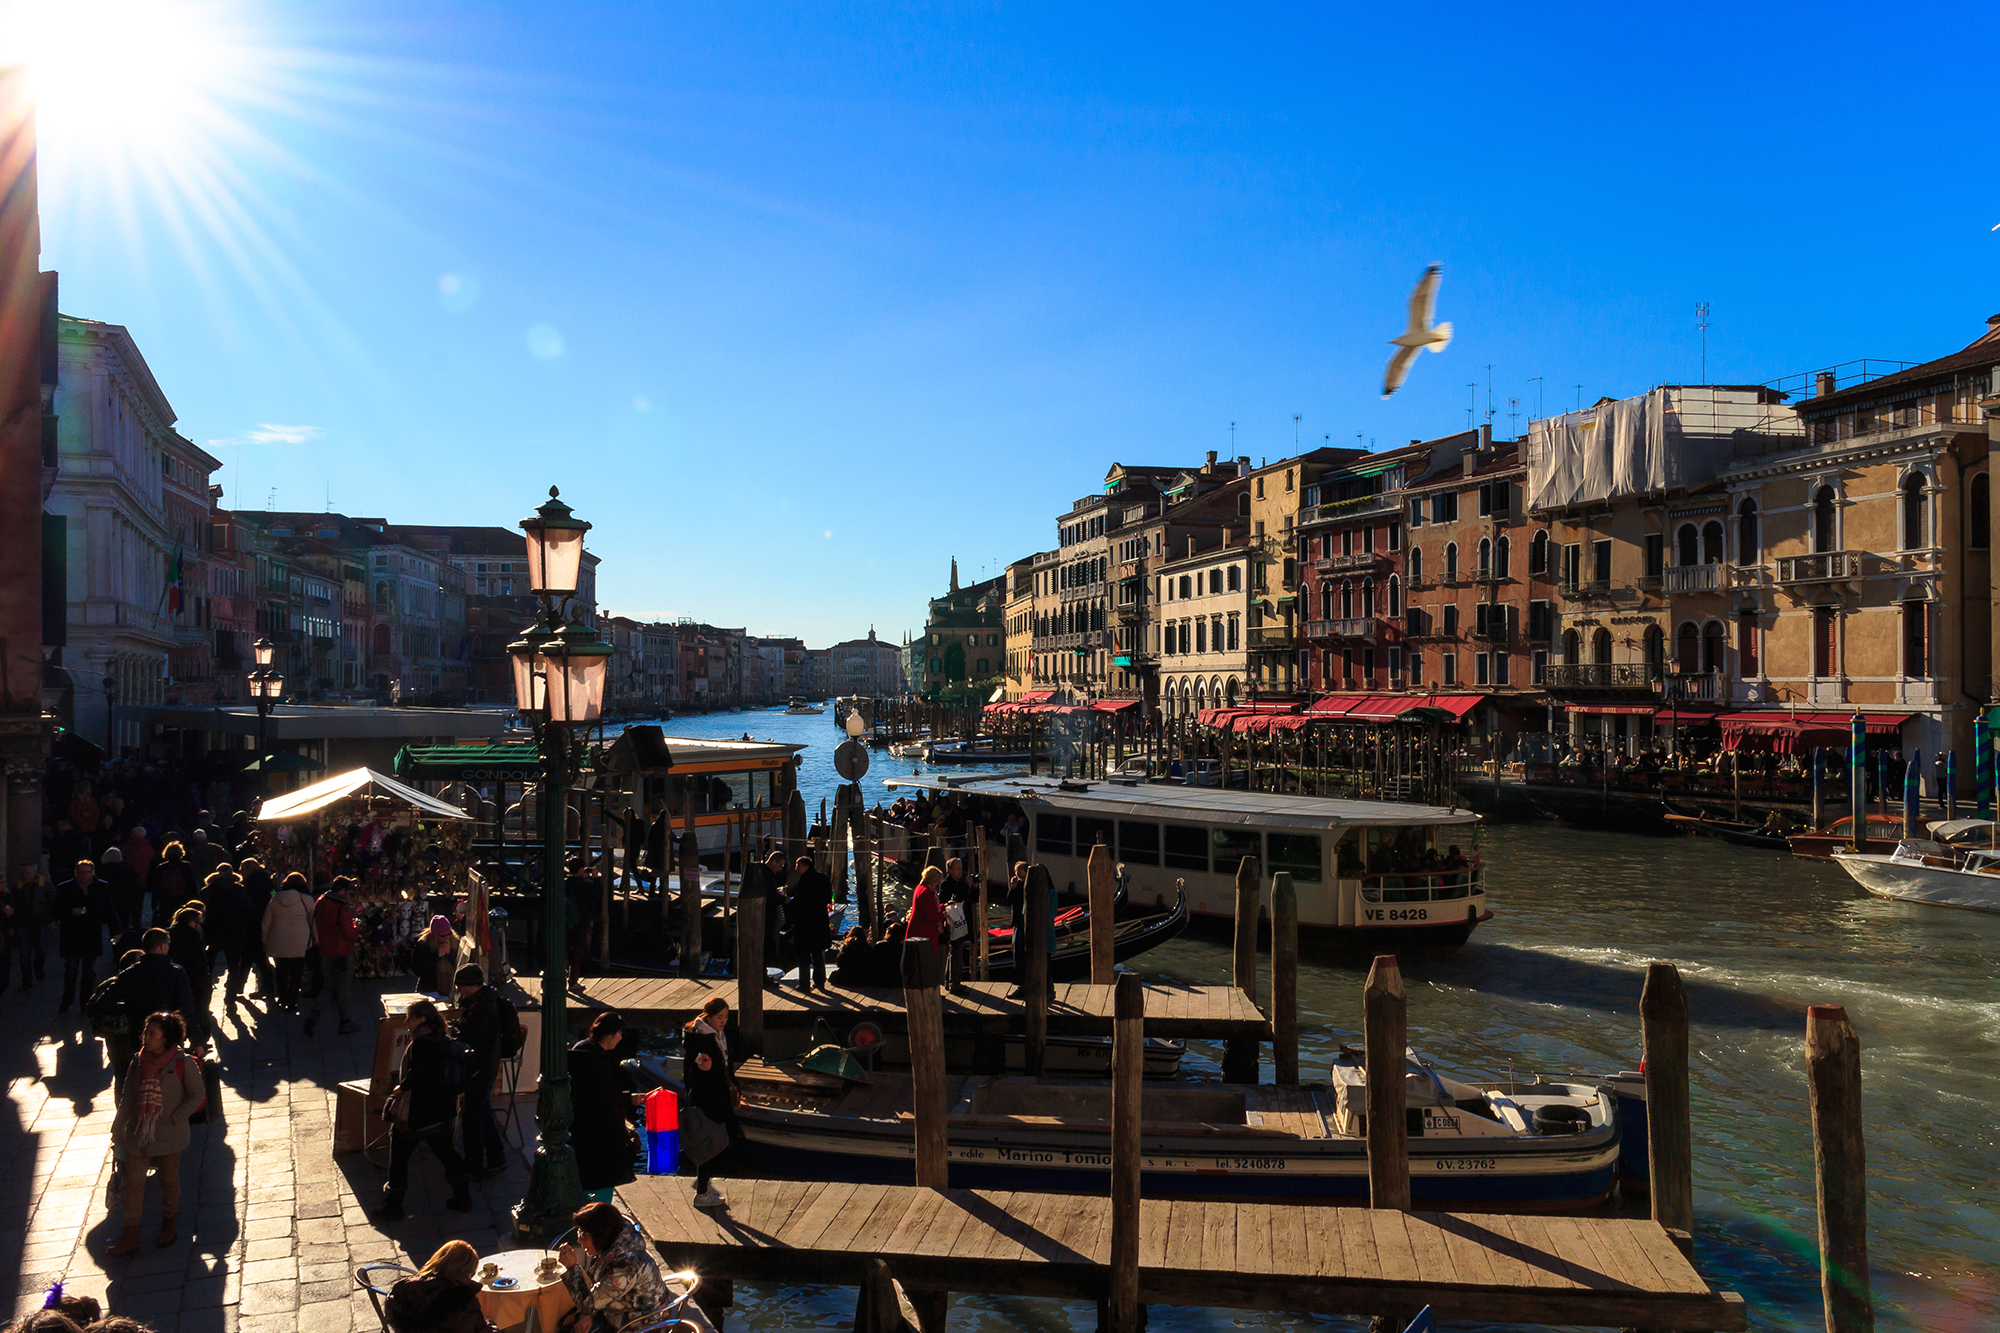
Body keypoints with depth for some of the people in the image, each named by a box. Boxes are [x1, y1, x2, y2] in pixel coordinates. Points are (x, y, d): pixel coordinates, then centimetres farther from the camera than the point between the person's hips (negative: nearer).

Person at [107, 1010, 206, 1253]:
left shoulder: (183, 1063, -13)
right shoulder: (138, 1061, 0)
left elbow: (197, 1095, -6)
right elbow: (128, 1098, 10)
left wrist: (175, 1119, -13)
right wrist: (117, 1128, 8)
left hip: (169, 1136, -3)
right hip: (138, 1133, 4)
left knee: (169, 1178, 12)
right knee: (133, 1182, 3)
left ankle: (169, 1222, 33)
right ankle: (131, 1235, 11)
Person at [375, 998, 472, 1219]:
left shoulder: (421, 1043, -17)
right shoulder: (446, 1042, 9)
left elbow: (417, 1075, -27)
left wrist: (401, 1087, -11)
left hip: (415, 1113, -8)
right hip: (442, 1110, 8)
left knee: (399, 1157, 6)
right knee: (446, 1152, 17)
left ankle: (392, 1206, 14)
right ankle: (462, 1199, 21)